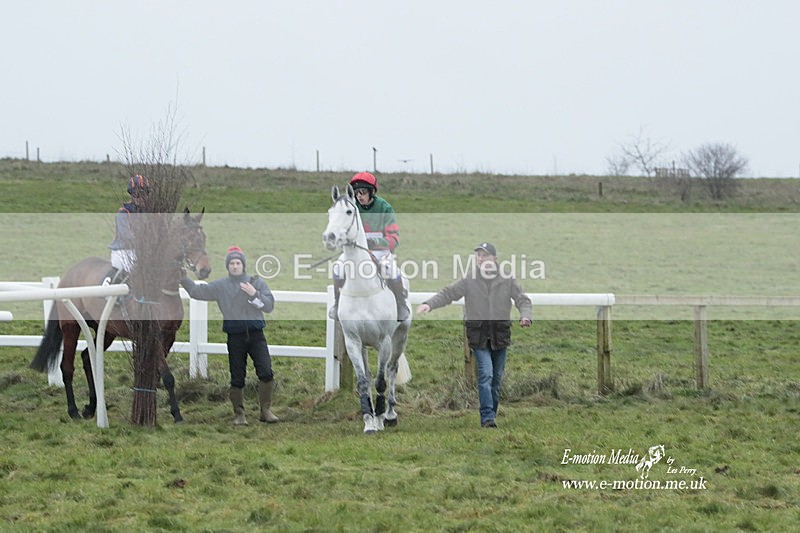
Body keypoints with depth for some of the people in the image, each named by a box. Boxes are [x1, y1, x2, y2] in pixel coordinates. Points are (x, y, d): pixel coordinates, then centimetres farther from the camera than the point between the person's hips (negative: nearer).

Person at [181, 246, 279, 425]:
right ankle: (239, 414, 14)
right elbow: (196, 291, 5)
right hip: (235, 337, 0)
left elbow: (269, 305, -1)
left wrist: (254, 295, -15)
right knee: (237, 378, 3)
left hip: (256, 334, 0)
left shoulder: (256, 282, 6)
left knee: (266, 372, -12)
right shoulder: (220, 286, 7)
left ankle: (265, 411, -1)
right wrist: (182, 277, -2)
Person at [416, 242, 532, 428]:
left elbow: (522, 299, 5)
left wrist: (525, 315, -16)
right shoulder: (469, 279, -1)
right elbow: (448, 293, -3)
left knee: (497, 377, 9)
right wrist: (429, 304, -18)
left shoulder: (507, 280, 2)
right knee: (485, 374, -15)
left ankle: (492, 415, 21)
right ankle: (487, 417, -18)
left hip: (501, 334, 2)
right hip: (478, 334, -2)